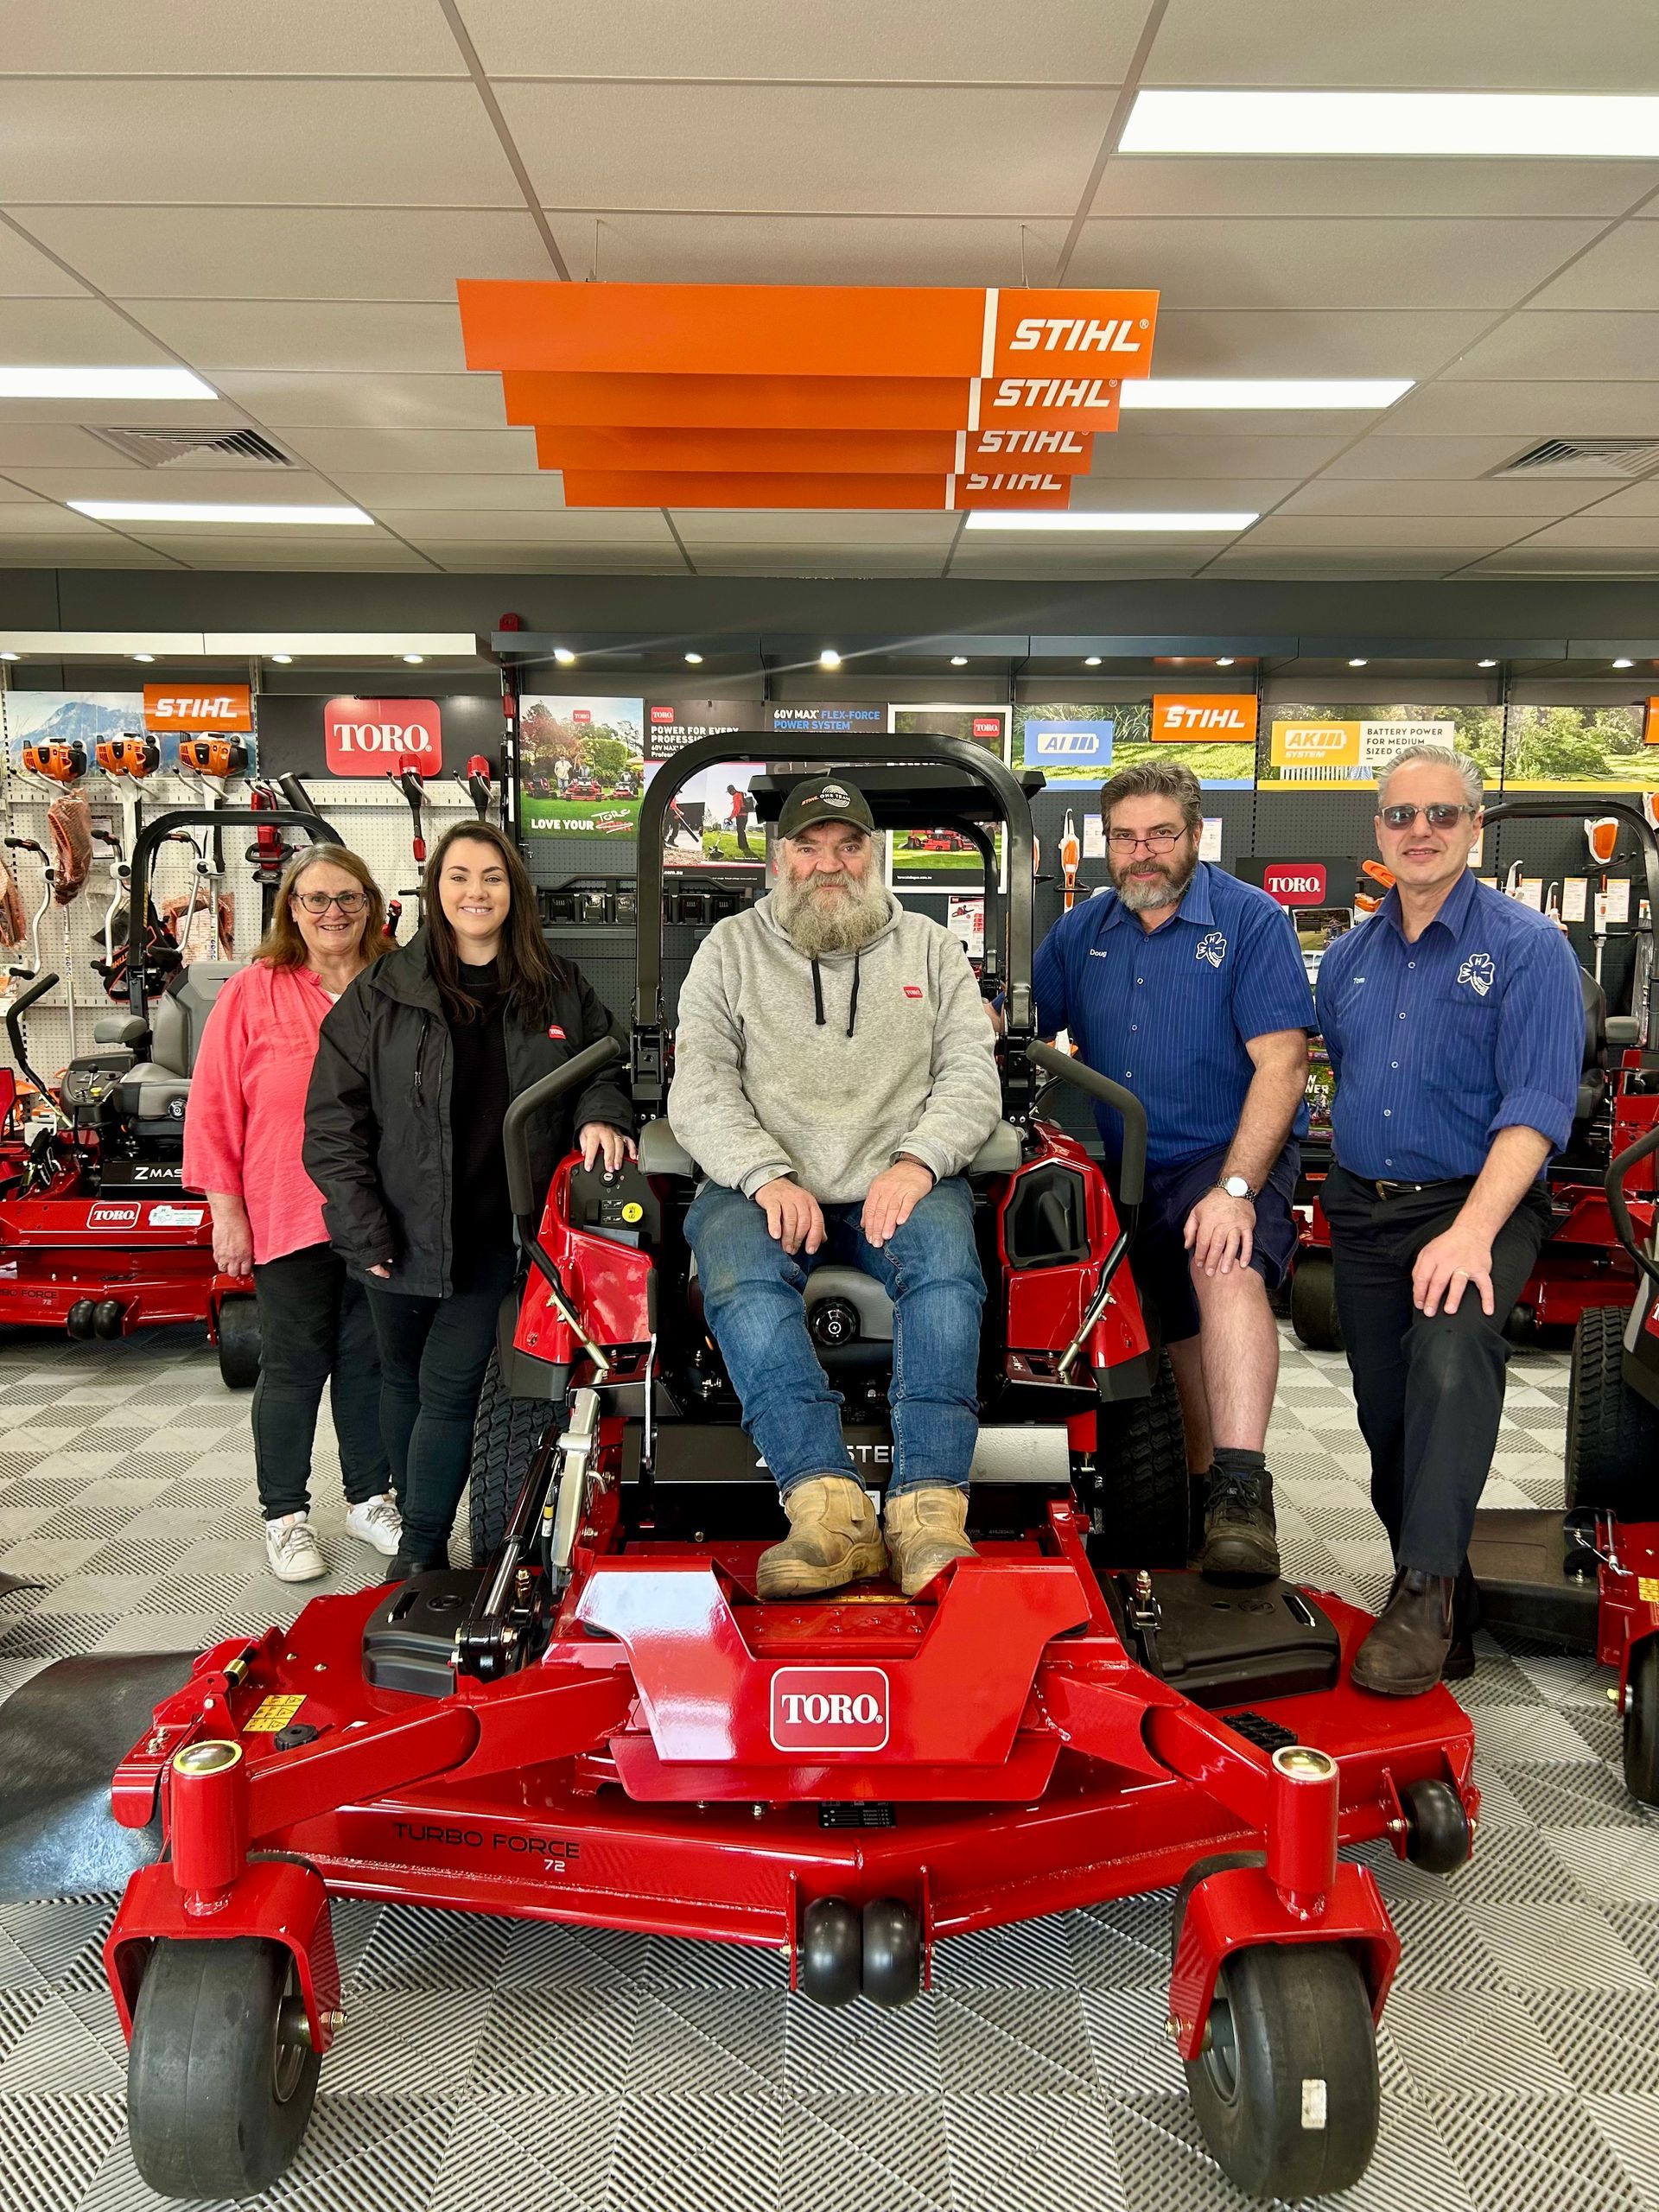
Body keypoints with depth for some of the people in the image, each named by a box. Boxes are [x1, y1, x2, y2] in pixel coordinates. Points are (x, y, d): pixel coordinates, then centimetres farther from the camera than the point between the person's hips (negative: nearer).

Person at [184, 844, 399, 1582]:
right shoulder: (253, 993, -3)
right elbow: (213, 1107, -3)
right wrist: (226, 1211, -6)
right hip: (288, 1217, -3)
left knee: (371, 1358, 13)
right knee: (294, 1364, 6)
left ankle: (370, 1497, 29)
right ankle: (285, 1515, 21)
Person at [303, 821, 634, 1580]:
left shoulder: (559, 990, 3)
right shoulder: (384, 992, -2)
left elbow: (602, 1068, 13)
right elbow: (334, 1115, -3)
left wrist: (600, 1115, -11)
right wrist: (362, 1227, -9)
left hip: (495, 1232, -1)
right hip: (402, 1230, 1)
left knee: (451, 1384, -5)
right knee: (403, 1376, 15)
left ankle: (420, 1554, 9)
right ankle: (418, 1529, 33)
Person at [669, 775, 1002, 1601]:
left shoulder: (931, 948, 19)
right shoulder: (730, 948, 15)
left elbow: (972, 1076, 7)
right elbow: (698, 1089, 4)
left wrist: (916, 1161, -13)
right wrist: (768, 1176, -14)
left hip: (900, 1184, 1)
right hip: (762, 1185, 0)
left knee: (945, 1262, -32)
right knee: (738, 1275, -33)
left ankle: (929, 1509, -38)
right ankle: (830, 1506, -40)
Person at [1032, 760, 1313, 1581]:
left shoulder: (1252, 920, -5)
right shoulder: (1080, 933, 9)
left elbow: (1281, 1063, -13)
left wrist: (1235, 1187, -24)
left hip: (1231, 1154, -5)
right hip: (1125, 1174, 5)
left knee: (1227, 1268, -32)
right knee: (1181, 1330, 12)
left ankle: (1243, 1496, -35)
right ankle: (1203, 1494, 28)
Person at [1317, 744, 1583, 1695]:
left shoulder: (1526, 945, -6)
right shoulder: (1348, 957, 12)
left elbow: (1537, 1107, -16)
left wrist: (1472, 1232, -27)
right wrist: (1349, 1188, 13)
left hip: (1478, 1203, -6)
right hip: (1364, 1214, 6)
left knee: (1451, 1356, -33)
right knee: (1387, 1414, 8)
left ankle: (1427, 1591, -25)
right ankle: (1444, 1618, 24)